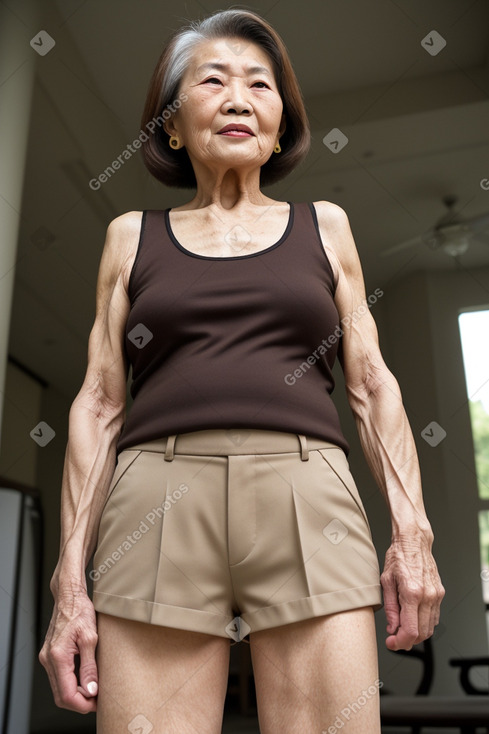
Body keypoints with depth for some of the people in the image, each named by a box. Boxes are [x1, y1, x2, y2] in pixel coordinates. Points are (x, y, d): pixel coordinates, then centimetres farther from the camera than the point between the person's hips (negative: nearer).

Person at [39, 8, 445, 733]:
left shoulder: (324, 225, 17)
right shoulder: (132, 237, 15)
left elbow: (373, 386, 13)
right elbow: (98, 405, 9)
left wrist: (412, 532, 1)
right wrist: (70, 579, 2)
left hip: (308, 504, 1)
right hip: (158, 508, 0)